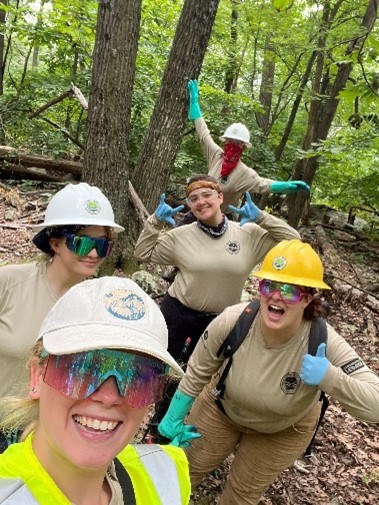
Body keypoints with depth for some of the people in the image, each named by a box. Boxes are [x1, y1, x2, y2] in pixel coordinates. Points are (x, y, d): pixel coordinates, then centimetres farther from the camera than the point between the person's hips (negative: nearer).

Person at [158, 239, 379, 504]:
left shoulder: (324, 343, -36)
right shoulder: (231, 321, -33)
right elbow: (198, 373, -14)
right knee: (186, 469, 19)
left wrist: (330, 377, -49)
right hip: (222, 409, 1)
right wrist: (174, 418, -3)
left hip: (284, 431, 0)